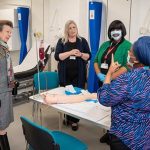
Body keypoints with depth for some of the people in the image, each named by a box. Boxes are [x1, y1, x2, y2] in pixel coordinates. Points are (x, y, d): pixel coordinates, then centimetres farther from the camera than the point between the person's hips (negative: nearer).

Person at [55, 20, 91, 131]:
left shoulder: (82, 41, 6)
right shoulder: (61, 41, 4)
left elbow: (89, 56, 5)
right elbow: (57, 56, -6)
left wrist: (81, 54, -16)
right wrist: (70, 52, -17)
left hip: (79, 75, 0)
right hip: (65, 75, 1)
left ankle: (74, 120, 11)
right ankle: (67, 117, 24)